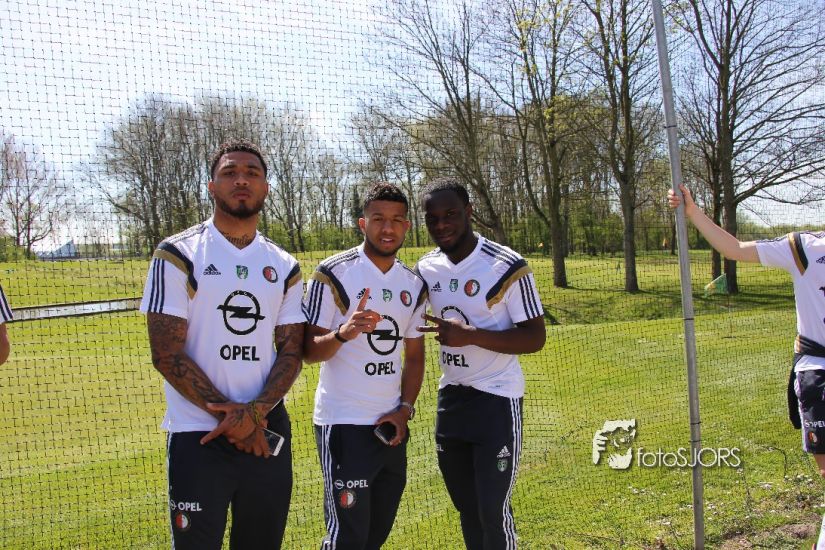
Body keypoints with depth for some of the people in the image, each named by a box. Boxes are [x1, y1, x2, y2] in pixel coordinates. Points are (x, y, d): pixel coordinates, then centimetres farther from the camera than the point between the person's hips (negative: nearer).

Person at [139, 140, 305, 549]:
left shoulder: (284, 267, 9)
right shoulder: (178, 255, -4)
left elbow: (292, 351, 5)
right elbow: (166, 354, -9)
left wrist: (254, 412, -12)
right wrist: (228, 414, -12)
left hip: (267, 431, 4)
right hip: (198, 437, -4)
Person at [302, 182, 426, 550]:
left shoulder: (413, 285, 8)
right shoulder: (334, 273, -10)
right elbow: (309, 351, -11)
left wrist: (405, 408, 1)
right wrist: (342, 334, -31)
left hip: (391, 426, 6)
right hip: (344, 425, -6)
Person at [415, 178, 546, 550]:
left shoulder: (506, 267, -15)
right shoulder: (426, 268, 3)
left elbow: (534, 338, -15)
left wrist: (471, 335, -26)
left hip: (496, 400, -6)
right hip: (450, 397, 6)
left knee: (493, 511, -4)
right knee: (466, 508, 17)